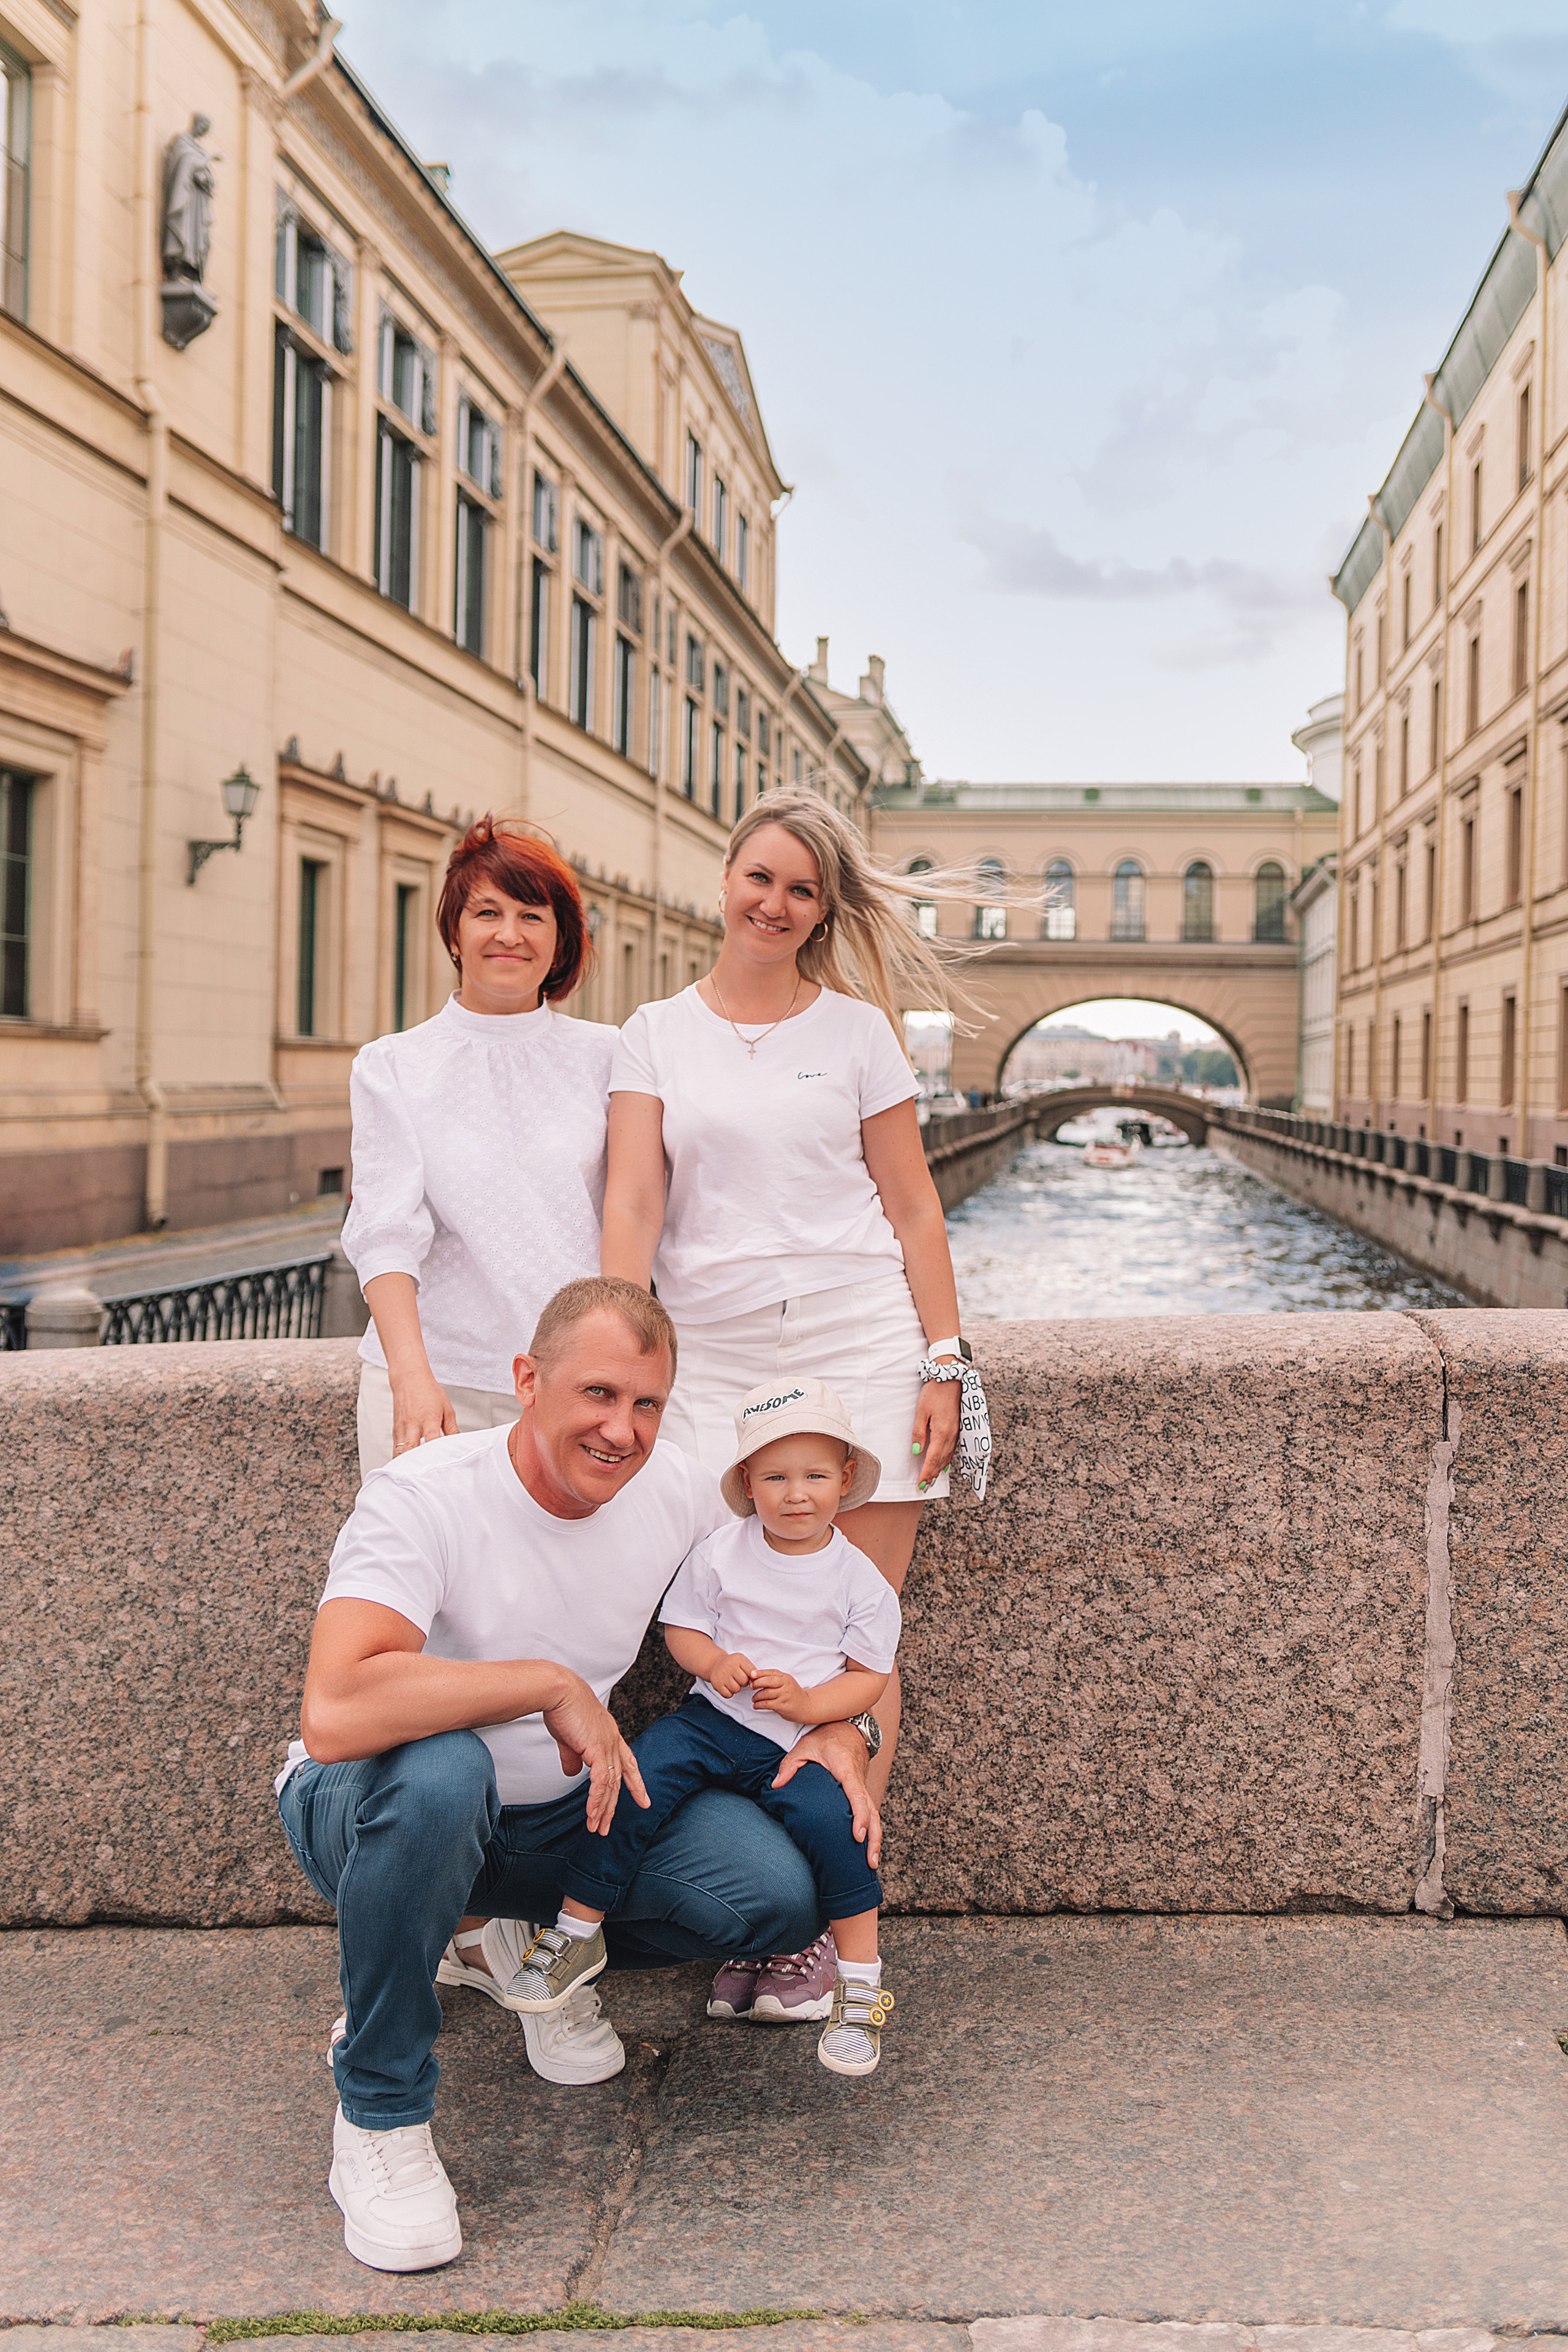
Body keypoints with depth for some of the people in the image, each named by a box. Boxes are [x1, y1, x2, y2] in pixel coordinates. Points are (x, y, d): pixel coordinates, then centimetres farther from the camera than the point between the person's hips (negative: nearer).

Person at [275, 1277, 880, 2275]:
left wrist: (843, 1727, -13)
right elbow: (335, 1714, -42)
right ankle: (380, 2116, -17)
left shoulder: (679, 1490, -9)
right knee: (438, 1771, -41)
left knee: (783, 1893, -16)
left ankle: (517, 1941, 12)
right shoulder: (424, 1498, -26)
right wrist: (554, 1683, -35)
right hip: (373, 1812, -5)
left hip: (563, 1813, 5)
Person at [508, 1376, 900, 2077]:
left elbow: (870, 1674, 2)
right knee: (632, 1784, -22)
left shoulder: (859, 1579, 0)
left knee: (832, 1822, -28)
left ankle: (860, 1984, -9)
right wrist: (714, 1663, -13)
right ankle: (576, 1933, -4)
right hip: (710, 1722, 1)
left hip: (798, 1744, -1)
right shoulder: (721, 1553, 2)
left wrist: (807, 1703, -16)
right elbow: (680, 1625, 9)